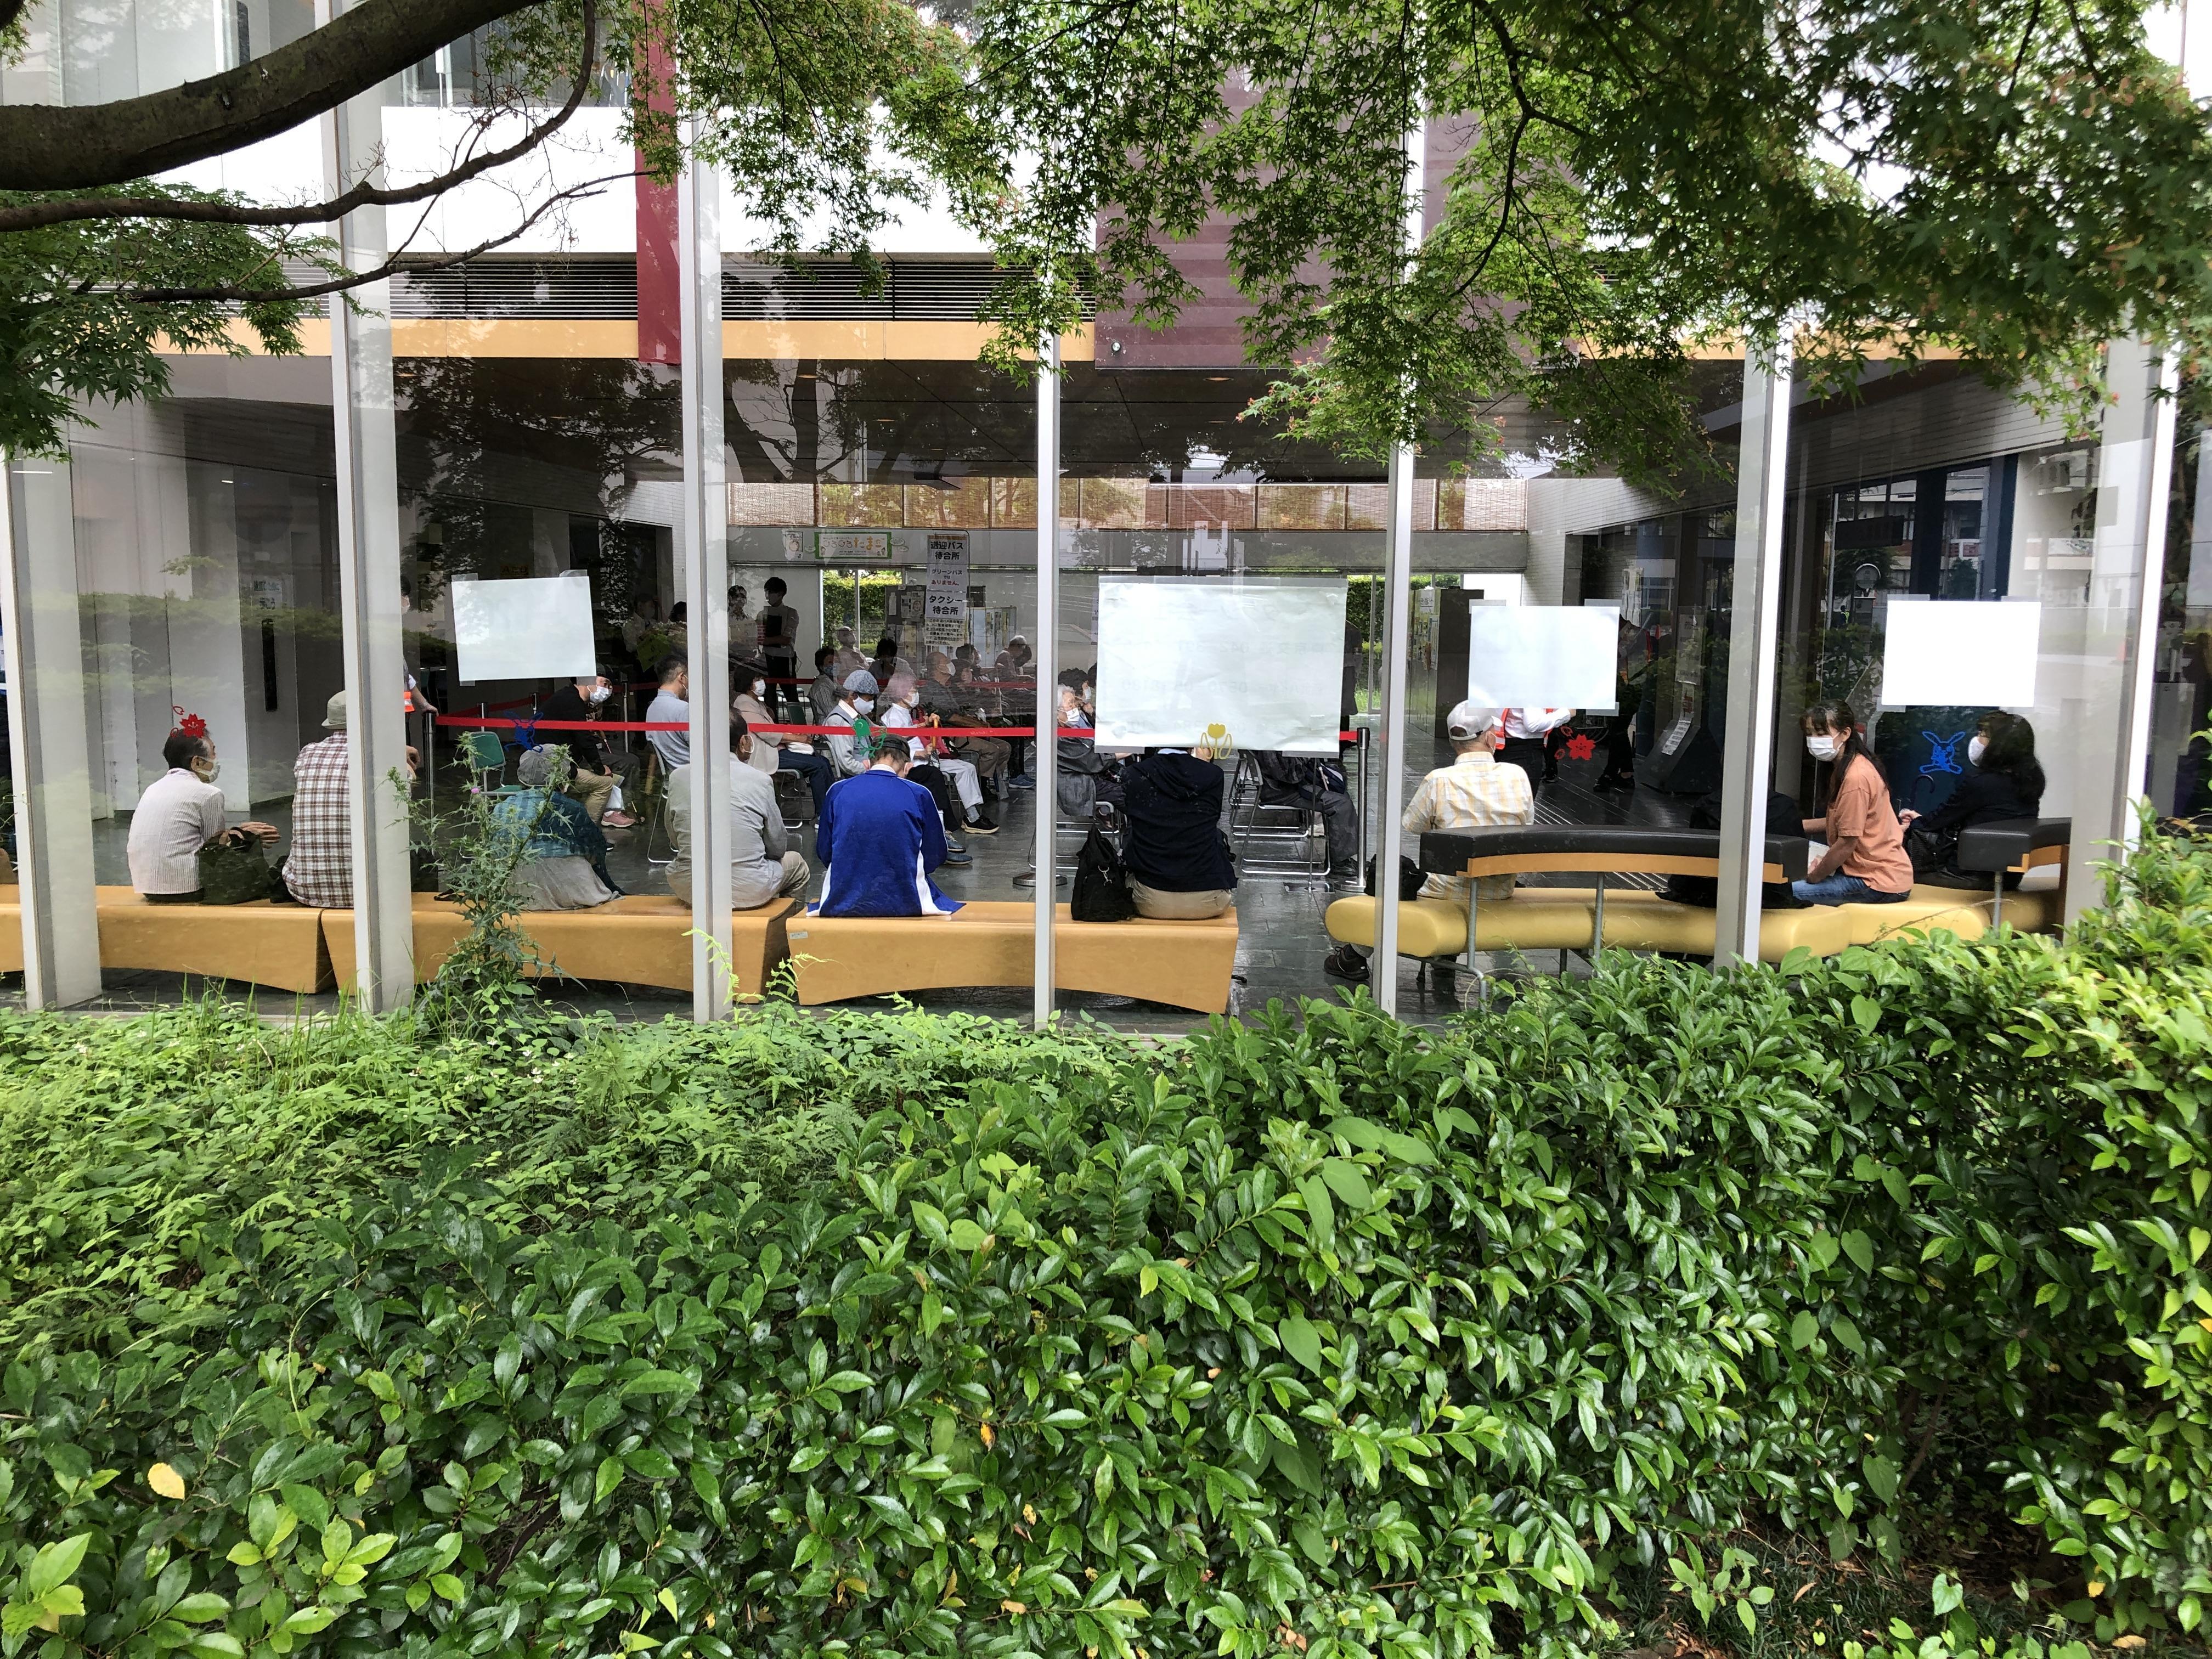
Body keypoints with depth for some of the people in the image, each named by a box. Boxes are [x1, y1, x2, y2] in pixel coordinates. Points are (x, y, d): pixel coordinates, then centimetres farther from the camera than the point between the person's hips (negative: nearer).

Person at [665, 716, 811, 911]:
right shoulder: (759, 780, -6)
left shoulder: (678, 777, 0)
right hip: (749, 892, -3)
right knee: (797, 864, 28)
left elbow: (675, 841, 10)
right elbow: (778, 847, 1)